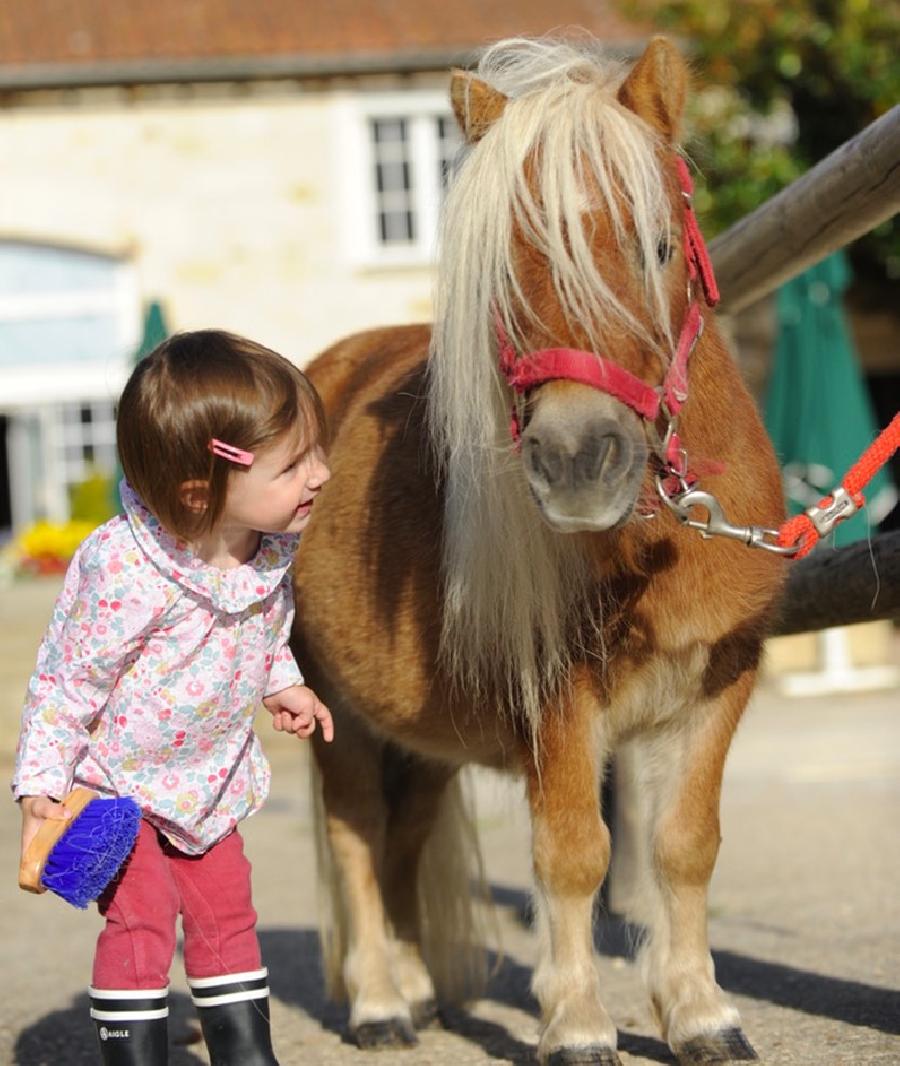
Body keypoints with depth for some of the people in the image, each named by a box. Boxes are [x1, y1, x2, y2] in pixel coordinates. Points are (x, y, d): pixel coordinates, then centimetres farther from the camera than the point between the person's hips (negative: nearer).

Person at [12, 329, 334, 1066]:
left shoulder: (271, 546, -14)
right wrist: (41, 785, -22)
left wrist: (282, 682, 6)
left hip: (208, 774, 7)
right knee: (141, 921, -10)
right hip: (113, 780, -7)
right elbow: (66, 680, -24)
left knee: (226, 913, 14)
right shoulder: (125, 573, -36)